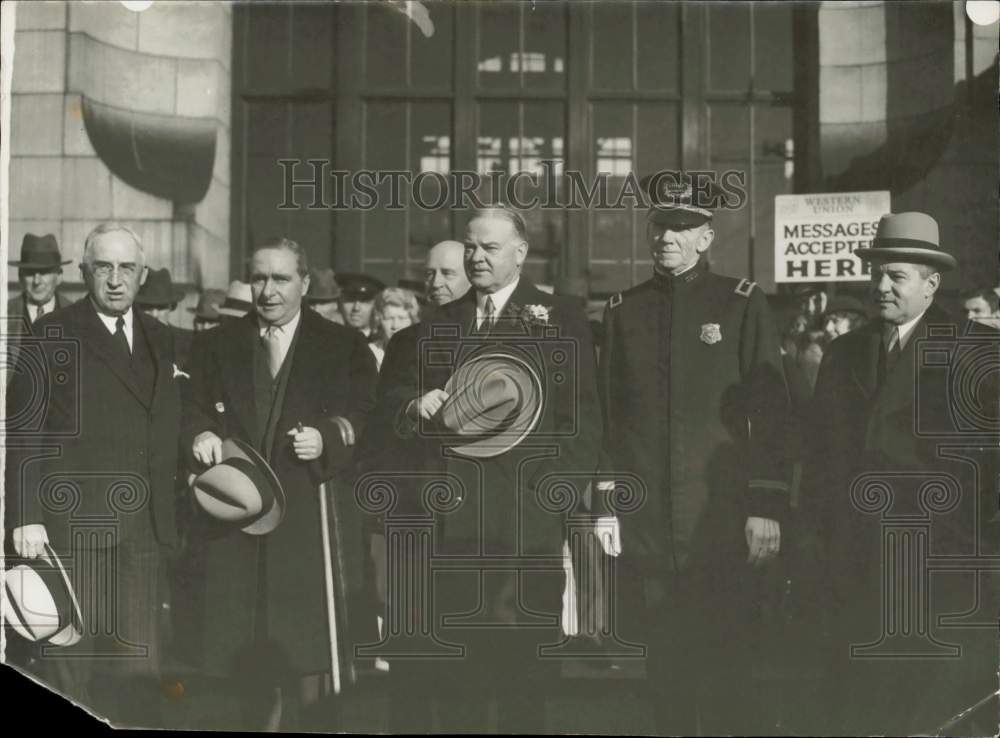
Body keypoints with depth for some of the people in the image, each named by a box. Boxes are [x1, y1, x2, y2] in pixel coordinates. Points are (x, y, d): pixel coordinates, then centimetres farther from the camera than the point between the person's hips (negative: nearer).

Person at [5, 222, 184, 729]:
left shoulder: (159, 339, 15)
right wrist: (26, 517, -11)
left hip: (144, 529, 5)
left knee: (141, 668, 6)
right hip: (73, 525, -4)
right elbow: (23, 433, -5)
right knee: (72, 662, 2)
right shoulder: (51, 335, -2)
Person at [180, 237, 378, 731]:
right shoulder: (219, 346, 15)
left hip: (313, 518, -2)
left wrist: (327, 439, -20)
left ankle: (309, 715, 13)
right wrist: (201, 435, -11)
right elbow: (194, 414, 11)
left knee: (308, 648, -3)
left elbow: (368, 424, -2)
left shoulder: (344, 347, 5)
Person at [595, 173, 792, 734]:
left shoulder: (743, 303, 0)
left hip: (722, 525, -3)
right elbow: (610, 417, 10)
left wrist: (767, 507, -9)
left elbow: (770, 413, -3)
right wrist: (606, 505, 5)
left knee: (726, 670, 1)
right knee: (665, 673, 10)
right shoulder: (623, 311, 10)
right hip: (645, 529, 3)